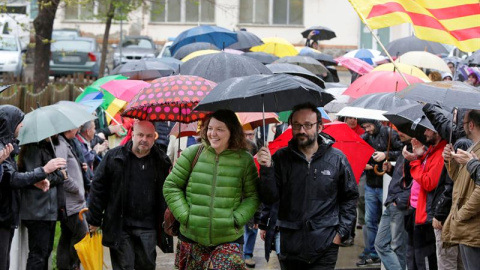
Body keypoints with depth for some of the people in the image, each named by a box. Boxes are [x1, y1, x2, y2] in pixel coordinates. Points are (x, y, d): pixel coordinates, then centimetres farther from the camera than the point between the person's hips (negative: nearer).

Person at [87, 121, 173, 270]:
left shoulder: (162, 161, 5)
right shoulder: (114, 157, -2)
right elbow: (98, 187, 1)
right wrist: (94, 220, 0)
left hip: (147, 228, 2)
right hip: (119, 227, -2)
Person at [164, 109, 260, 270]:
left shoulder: (244, 160, -1)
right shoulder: (192, 153, -1)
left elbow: (253, 196, 4)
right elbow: (171, 186, 3)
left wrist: (236, 219, -9)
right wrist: (184, 215, -7)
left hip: (229, 239, -1)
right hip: (191, 237, 2)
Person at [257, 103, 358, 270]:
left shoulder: (337, 159, 1)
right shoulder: (281, 158, 3)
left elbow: (350, 197, 9)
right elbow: (269, 199, -2)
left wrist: (342, 231, 1)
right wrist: (266, 169, -17)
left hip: (324, 245, -2)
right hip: (290, 244, 2)